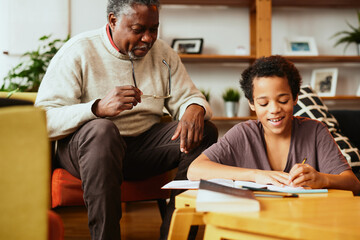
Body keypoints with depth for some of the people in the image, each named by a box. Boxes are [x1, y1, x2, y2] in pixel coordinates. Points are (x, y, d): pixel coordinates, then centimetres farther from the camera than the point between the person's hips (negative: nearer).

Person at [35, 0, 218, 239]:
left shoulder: (162, 53, 8)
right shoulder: (78, 52, -8)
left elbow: (189, 97, 12)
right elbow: (43, 120, -16)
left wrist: (195, 109, -15)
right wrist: (98, 108, -34)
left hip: (145, 144, 5)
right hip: (83, 147, -5)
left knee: (206, 131, -16)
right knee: (102, 130, -38)